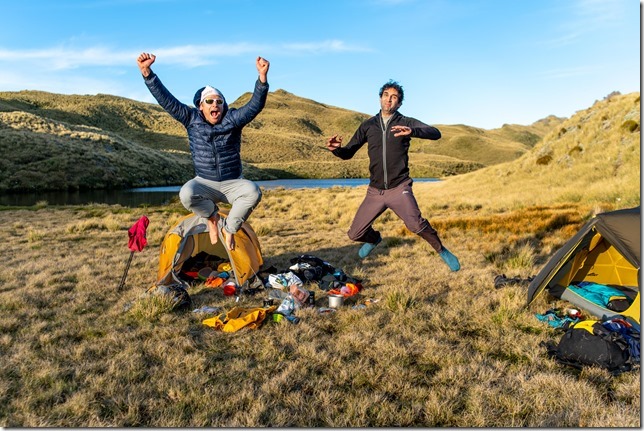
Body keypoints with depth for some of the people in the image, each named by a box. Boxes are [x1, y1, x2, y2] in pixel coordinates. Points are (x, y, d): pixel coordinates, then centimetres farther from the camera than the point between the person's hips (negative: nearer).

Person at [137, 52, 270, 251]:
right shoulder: (191, 119, -3)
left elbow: (255, 105, -24)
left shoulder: (233, 119, -8)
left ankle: (229, 228, -10)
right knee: (186, 194, -34)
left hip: (232, 184, 0)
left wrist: (262, 77, -40)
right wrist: (147, 72, -21)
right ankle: (212, 215, 0)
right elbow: (166, 100, -10)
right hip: (204, 183, 1)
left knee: (253, 191, -33)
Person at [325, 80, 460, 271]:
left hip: (399, 188, -3)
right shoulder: (368, 125, 7)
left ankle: (442, 251, -1)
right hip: (375, 191, 4)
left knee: (416, 224, -29)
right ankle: (374, 238, 41)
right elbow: (348, 153, 9)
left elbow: (435, 133, -16)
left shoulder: (406, 122, 0)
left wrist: (412, 132, -36)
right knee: (355, 234, 5)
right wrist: (336, 148, -14)